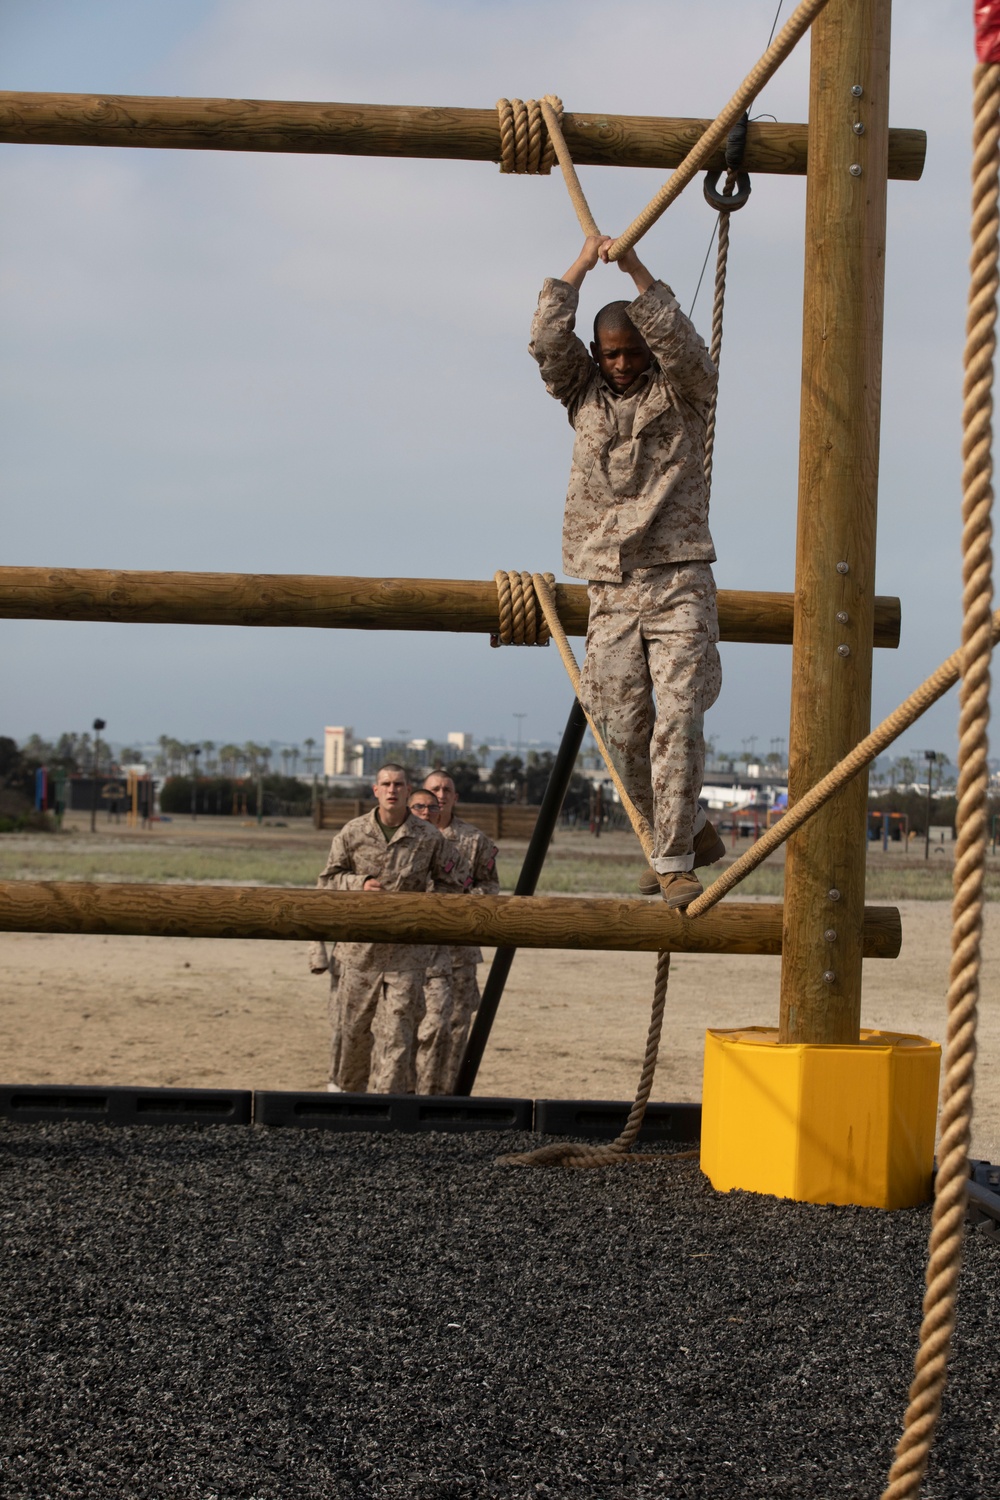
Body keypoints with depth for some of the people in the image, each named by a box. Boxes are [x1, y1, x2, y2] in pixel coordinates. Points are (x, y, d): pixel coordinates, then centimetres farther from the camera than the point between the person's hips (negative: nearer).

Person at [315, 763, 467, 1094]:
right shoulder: (352, 833, 1)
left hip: (406, 951, -1)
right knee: (351, 1026, 10)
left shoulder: (429, 838, -1)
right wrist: (359, 884, -9)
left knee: (396, 1031, -3)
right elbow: (327, 879, 8)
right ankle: (345, 1089, 28)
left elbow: (451, 886, 9)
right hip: (359, 948, 1)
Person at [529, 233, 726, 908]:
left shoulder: (683, 390, 7)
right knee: (625, 728, 0)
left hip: (679, 580, -3)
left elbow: (684, 347, -14)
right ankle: (691, 829, 19)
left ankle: (674, 859, -7)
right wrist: (580, 266, -5)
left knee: (679, 721, -12)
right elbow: (547, 342, -1)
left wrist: (639, 274, -18)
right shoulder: (585, 394, 14)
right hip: (611, 588, 3)